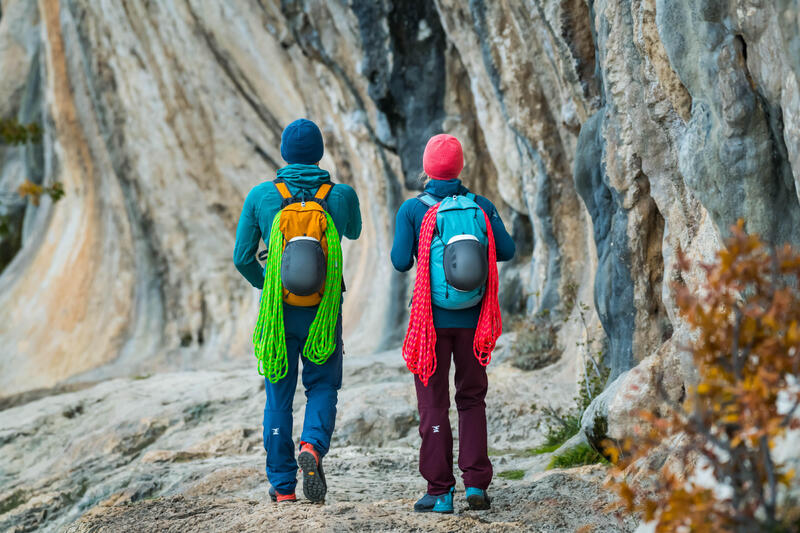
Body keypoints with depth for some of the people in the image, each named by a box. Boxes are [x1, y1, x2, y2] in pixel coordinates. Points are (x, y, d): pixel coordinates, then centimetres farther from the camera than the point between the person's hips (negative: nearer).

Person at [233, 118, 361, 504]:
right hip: (324, 311, 0)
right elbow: (353, 232, 18)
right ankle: (313, 445, -15)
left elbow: (242, 258, -4)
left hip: (278, 310, 0)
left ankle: (282, 485, 13)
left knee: (279, 395, 11)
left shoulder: (261, 196, -6)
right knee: (322, 386, 15)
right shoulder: (342, 195, -5)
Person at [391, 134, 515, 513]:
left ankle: (440, 492, 3)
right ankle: (476, 483, 6)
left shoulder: (412, 209, -6)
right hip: (472, 318, 2)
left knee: (434, 404, 5)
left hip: (432, 318, -2)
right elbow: (507, 250, -1)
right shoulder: (481, 205, 1)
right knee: (472, 399, 15)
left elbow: (401, 262, -11)